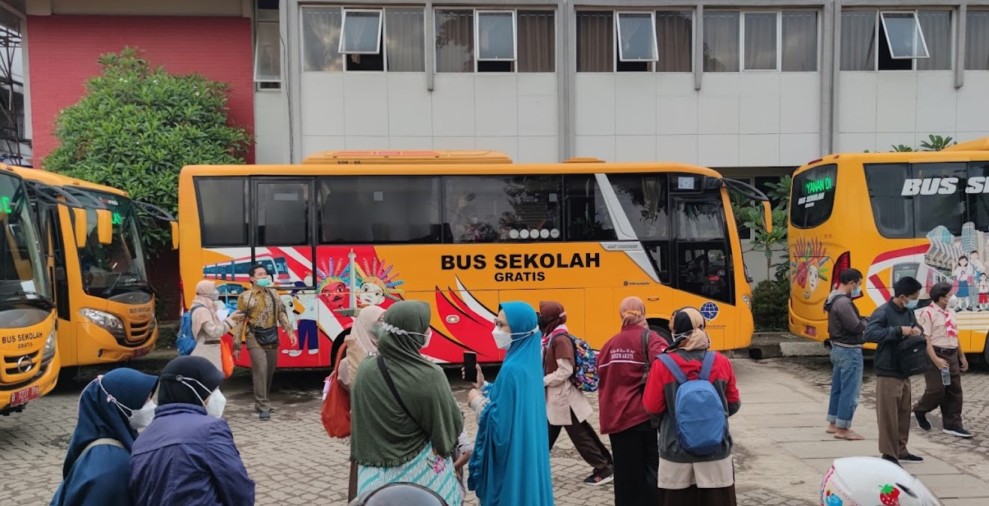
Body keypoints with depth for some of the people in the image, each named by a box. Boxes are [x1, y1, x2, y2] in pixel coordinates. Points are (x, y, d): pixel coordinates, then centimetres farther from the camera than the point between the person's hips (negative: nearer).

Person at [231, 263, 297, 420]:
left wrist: (290, 331, -3)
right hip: (255, 340, -5)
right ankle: (263, 407, -9)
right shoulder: (245, 297, -5)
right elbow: (239, 321, -4)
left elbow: (281, 313, 9)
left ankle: (261, 402, 28)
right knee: (260, 370, -14)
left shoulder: (273, 293, 8)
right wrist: (236, 345, -5)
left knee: (269, 372, 11)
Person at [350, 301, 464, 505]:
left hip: (376, 475, 5)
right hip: (421, 473, -4)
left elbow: (360, 422, 4)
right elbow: (451, 425, -10)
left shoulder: (365, 370, -9)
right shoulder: (429, 376, -23)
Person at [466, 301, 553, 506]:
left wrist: (477, 401, -8)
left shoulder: (513, 369, -23)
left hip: (512, 461, -9)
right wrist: (484, 386, 6)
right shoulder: (529, 361, 6)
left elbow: (499, 423, -23)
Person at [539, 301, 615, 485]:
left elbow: (565, 370, -24)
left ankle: (604, 470, 12)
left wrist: (542, 381, -18)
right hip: (554, 397, 10)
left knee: (580, 436, 0)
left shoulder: (560, 339, -20)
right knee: (547, 434, 16)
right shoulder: (550, 337, 9)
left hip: (563, 397, -10)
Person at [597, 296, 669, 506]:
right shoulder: (649, 339, -6)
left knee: (626, 473, 12)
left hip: (616, 418, 4)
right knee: (650, 471, 6)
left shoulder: (609, 345, 8)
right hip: (645, 416, -4)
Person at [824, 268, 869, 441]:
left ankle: (833, 424, 25)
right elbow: (856, 327, -23)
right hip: (849, 350, -10)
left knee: (838, 387, 16)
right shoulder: (843, 302, -22)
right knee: (850, 390, -3)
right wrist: (866, 322, -4)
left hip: (838, 347, 10)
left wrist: (861, 320, 0)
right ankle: (842, 429, 2)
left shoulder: (834, 299, 10)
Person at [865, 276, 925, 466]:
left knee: (904, 413, 16)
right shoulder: (883, 312, -16)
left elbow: (914, 325, 26)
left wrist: (916, 329, 0)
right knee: (888, 415, -3)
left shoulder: (908, 311, 9)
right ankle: (889, 455, 4)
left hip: (904, 372, 9)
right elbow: (870, 334, -28)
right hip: (888, 373, -9)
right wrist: (899, 330, -29)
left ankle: (900, 450, 28)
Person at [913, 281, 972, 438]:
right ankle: (919, 410, 17)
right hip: (936, 355, -8)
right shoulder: (927, 313, -10)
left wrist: (962, 356, 21)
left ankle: (952, 424, 13)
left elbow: (955, 336, 23)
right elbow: (925, 339, -16)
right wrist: (935, 359, -22)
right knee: (936, 390, -9)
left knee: (954, 391, 7)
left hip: (952, 355, 8)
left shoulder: (951, 313, 15)